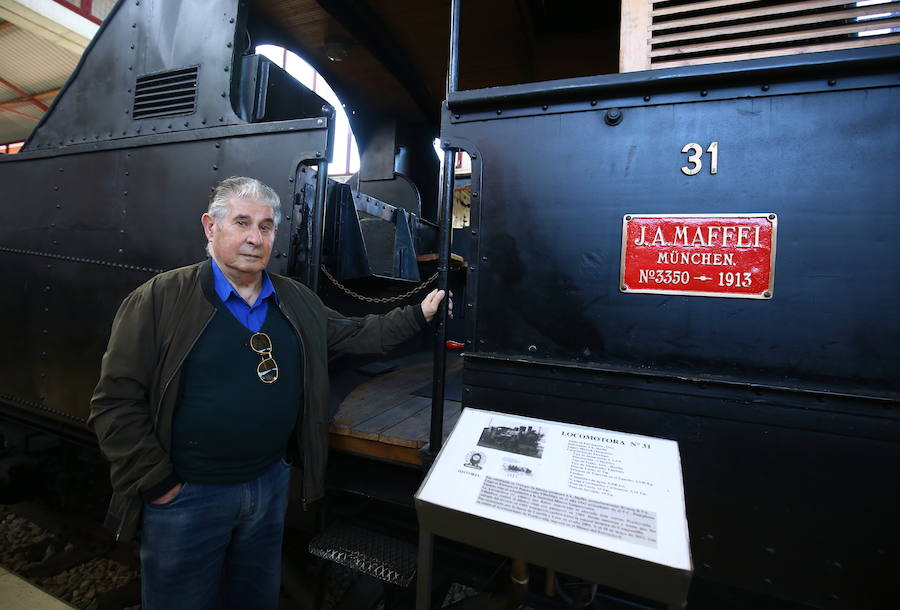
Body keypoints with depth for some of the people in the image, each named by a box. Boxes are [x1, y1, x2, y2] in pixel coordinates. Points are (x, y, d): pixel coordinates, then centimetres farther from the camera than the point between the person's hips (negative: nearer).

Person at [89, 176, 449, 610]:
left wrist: (418, 315, 5)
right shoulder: (159, 300, -13)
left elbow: (355, 334, 10)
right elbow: (116, 402, -12)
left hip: (271, 484, 5)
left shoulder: (297, 301, 2)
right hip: (186, 495, -4)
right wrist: (158, 486, -13)